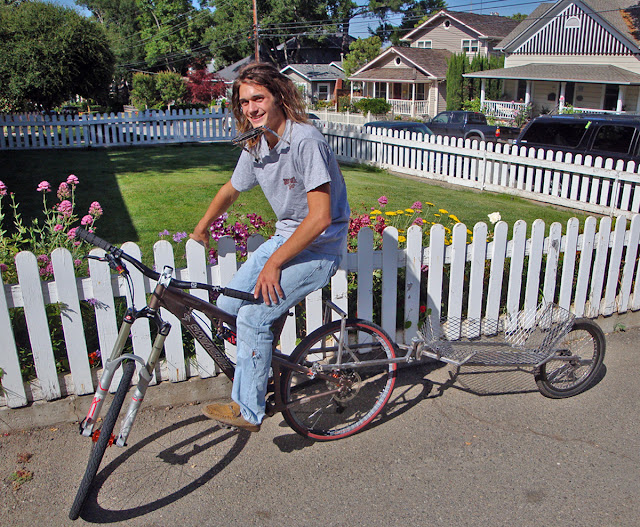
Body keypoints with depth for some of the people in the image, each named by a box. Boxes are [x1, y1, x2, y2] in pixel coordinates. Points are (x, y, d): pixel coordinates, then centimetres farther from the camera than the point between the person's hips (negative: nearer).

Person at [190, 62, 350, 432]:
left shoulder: (306, 141, -23)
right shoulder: (256, 146, 2)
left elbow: (320, 217, -28)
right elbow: (231, 191, 21)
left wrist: (274, 263, -21)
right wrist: (200, 231, 33)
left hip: (320, 248, -8)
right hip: (286, 237, 8)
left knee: (254, 315, -18)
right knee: (228, 306, 3)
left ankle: (248, 411, 1)